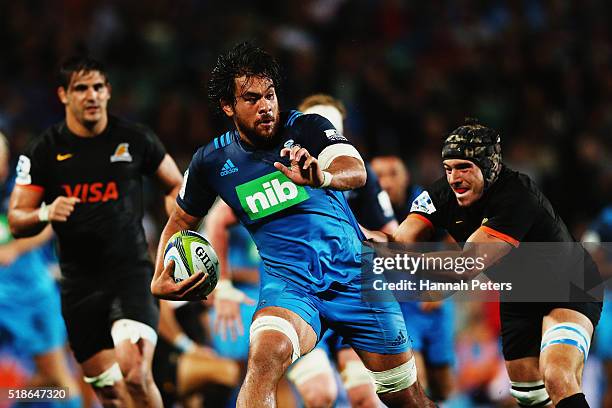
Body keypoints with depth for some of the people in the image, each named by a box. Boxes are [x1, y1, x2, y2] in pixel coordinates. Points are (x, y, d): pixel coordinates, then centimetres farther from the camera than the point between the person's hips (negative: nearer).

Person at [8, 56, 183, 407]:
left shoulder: (134, 139, 0)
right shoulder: (45, 151, 2)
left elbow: (176, 184, 15)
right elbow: (16, 221, 4)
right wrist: (45, 213, -18)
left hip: (131, 271, -2)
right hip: (80, 282, 3)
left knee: (135, 373, -24)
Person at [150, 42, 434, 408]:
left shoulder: (308, 128, -5)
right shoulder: (212, 161, 3)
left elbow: (356, 171, -24)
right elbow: (181, 221, 21)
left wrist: (321, 177, -47)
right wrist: (160, 279, 4)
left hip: (354, 274, 0)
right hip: (289, 281, 0)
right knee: (267, 355, -34)